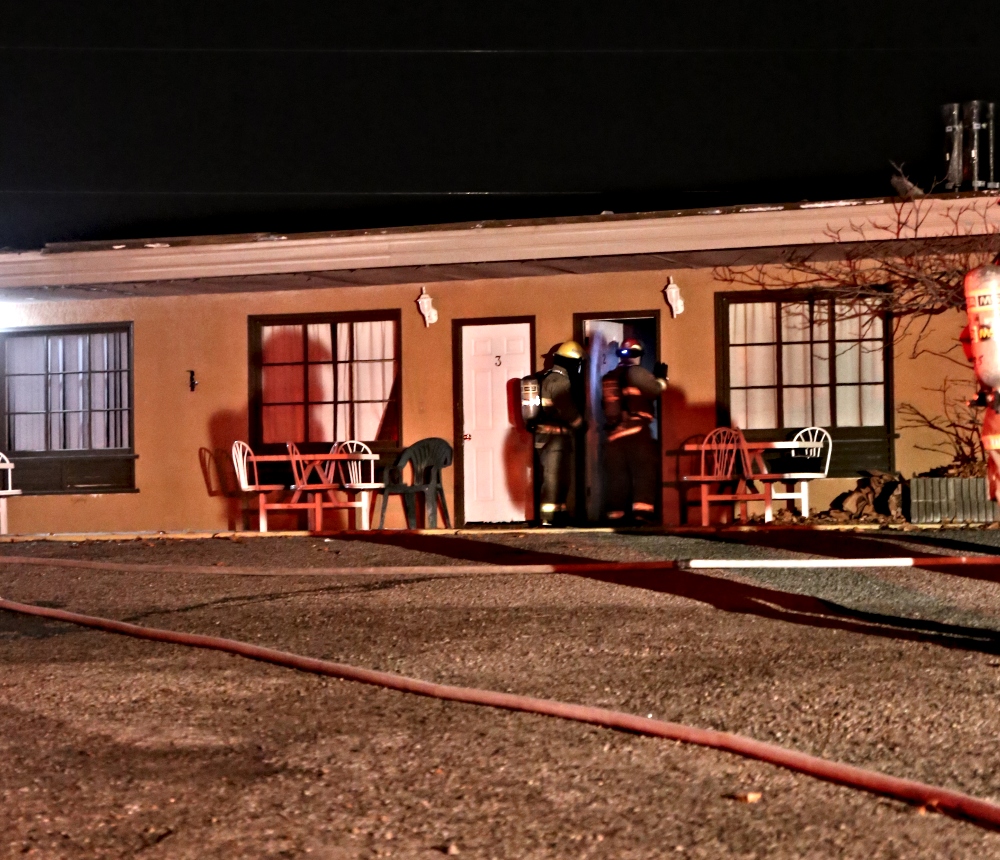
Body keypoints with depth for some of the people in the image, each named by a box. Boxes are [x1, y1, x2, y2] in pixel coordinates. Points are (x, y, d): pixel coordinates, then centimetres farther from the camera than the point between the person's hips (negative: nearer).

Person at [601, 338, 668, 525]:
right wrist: (661, 377, 14)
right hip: (637, 431, -6)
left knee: (618, 475, 10)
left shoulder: (608, 379, 18)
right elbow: (655, 390, -5)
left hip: (614, 433, 6)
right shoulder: (635, 372, -2)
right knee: (644, 470, -8)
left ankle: (615, 513, 9)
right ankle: (642, 509, -22)